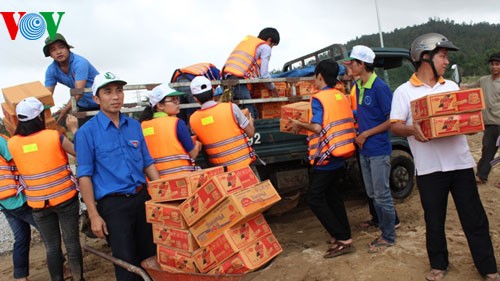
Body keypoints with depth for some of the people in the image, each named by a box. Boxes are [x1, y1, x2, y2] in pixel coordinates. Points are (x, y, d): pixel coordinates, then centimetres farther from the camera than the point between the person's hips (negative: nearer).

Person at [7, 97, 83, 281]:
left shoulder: (12, 143, -5)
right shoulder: (54, 136, -13)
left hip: (38, 204, 2)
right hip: (65, 198, -2)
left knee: (52, 247, 12)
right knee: (72, 242, 9)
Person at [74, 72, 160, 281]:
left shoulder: (134, 125, 7)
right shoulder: (87, 132, -7)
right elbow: (84, 176, -7)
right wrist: (94, 215, -10)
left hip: (142, 198, 5)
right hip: (112, 205, -4)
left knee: (151, 257, 14)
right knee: (127, 264, 4)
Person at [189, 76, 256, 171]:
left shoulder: (193, 120, -2)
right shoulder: (231, 108, -10)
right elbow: (250, 133, -2)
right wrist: (251, 121, 21)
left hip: (221, 170, 3)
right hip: (244, 164, -2)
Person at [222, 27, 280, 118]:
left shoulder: (247, 39, 30)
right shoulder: (266, 47, 7)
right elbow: (264, 74, 1)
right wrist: (273, 89, 17)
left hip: (226, 76, 8)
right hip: (238, 79, -8)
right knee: (250, 115, -9)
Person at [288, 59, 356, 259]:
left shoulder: (318, 98, -13)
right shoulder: (342, 97, 8)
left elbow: (317, 127, -22)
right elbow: (349, 121, 14)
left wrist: (300, 125, -4)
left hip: (325, 159, -8)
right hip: (340, 157, 8)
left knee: (315, 198, -1)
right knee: (333, 196, 19)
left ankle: (342, 240, 0)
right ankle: (343, 235, 25)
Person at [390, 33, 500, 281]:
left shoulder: (452, 87, 12)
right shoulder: (404, 92, 0)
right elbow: (395, 126, -6)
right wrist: (411, 130, -27)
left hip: (460, 163, 3)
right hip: (429, 167, -3)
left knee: (475, 218, 9)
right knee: (434, 220, 11)